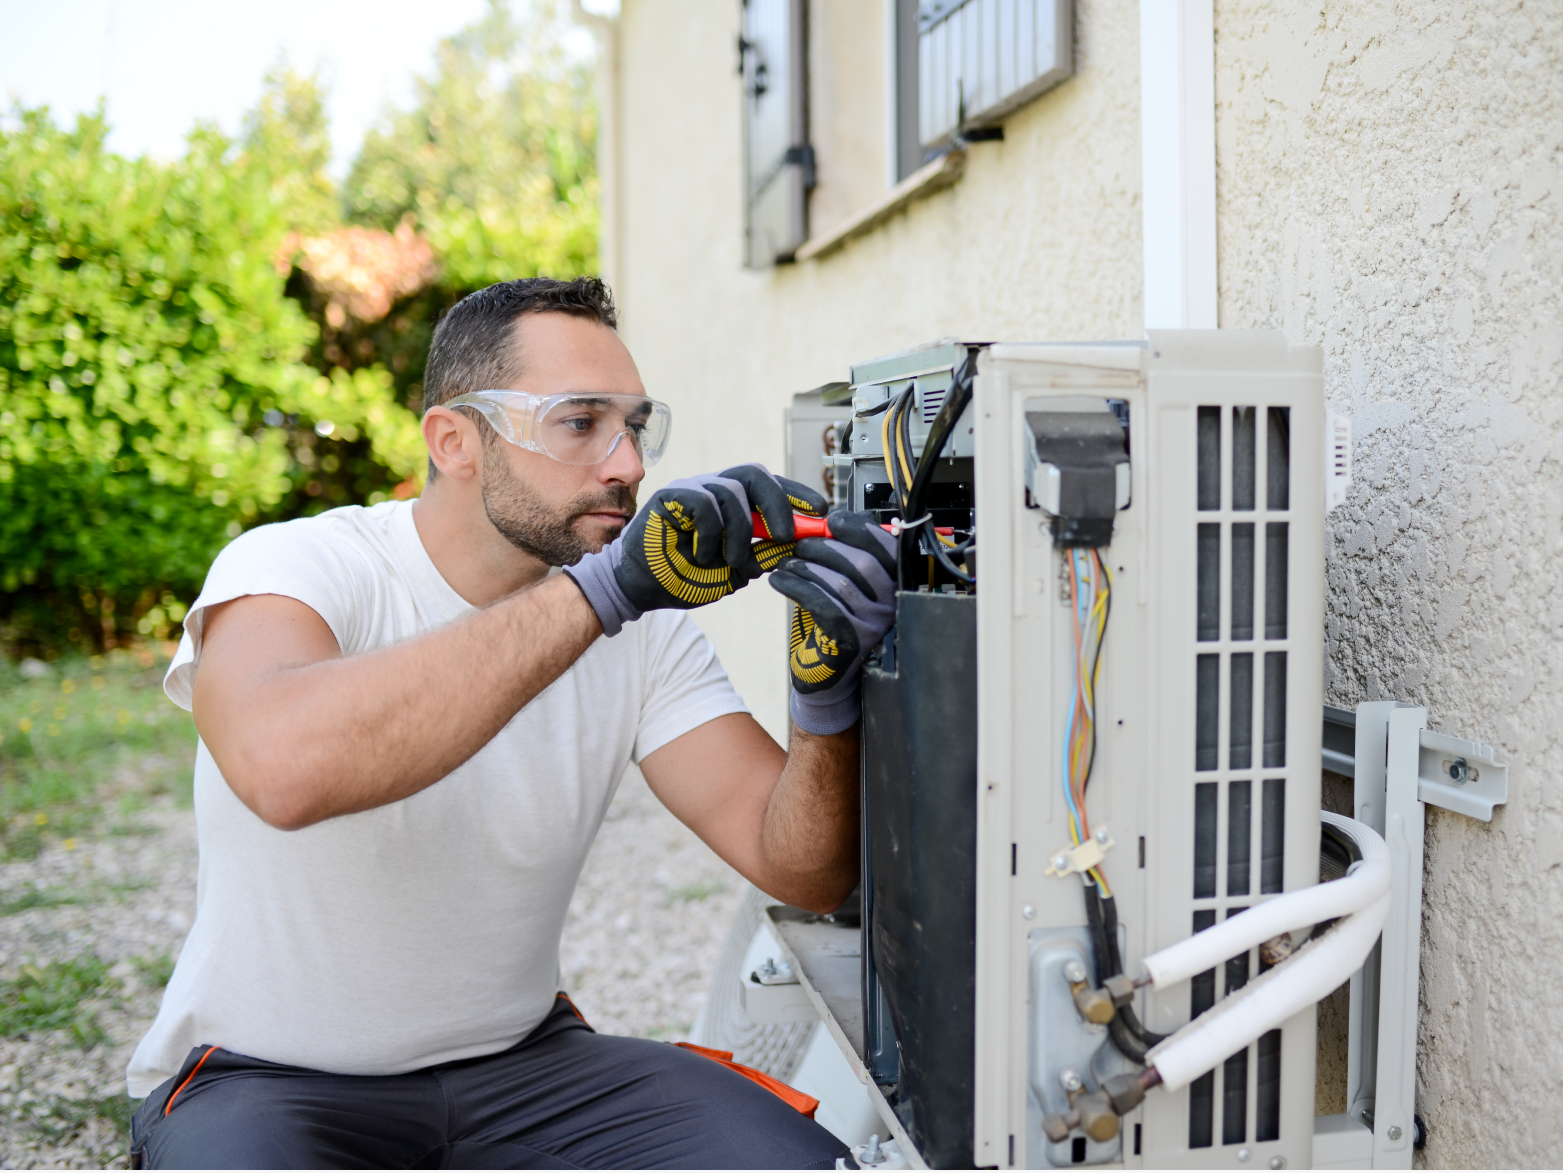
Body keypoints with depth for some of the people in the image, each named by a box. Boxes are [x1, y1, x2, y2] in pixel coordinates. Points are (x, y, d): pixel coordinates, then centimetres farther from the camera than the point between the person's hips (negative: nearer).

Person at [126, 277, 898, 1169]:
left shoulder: (645, 627, -4)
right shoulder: (296, 566, -17)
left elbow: (802, 871, -9)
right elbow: (280, 766, -41)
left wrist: (827, 698, -29)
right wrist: (600, 588, -42)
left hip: (518, 1059, 3)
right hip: (266, 1078, -2)